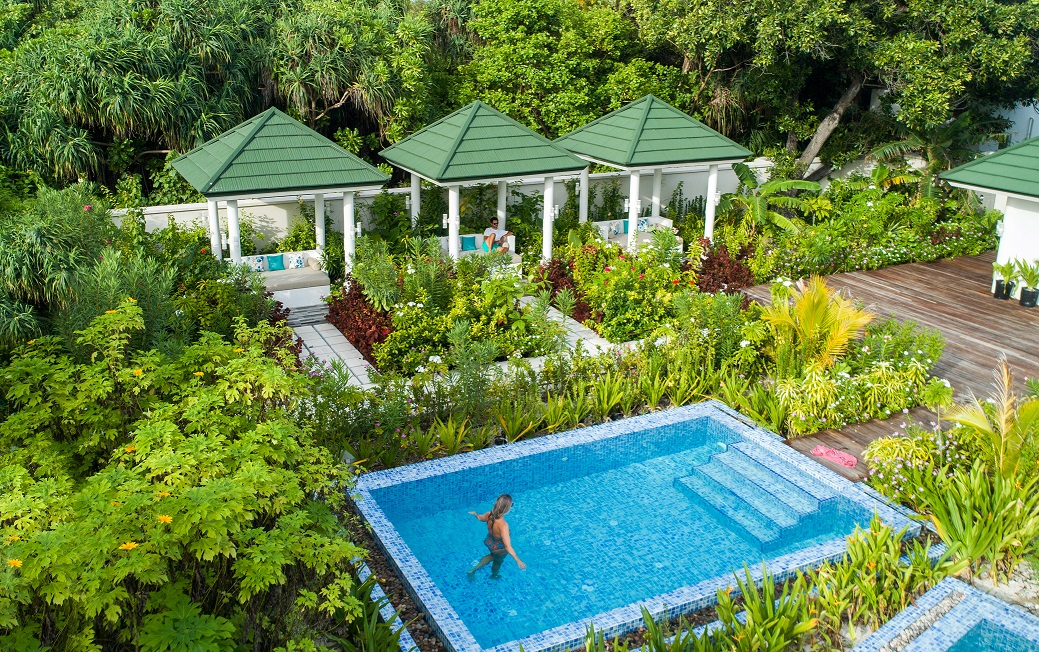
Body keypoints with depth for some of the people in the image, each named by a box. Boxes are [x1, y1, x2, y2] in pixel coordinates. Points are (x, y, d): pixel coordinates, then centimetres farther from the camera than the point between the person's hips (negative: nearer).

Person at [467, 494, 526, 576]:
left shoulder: (490, 514, -25)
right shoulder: (503, 525, -45)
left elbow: (480, 518, 0)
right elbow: (508, 547, -45)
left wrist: (475, 514, 23)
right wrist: (518, 560, -41)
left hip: (489, 542, 5)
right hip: (499, 548, -5)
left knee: (493, 556, 38)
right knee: (498, 562, 31)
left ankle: (473, 570, 43)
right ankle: (494, 576, 61)